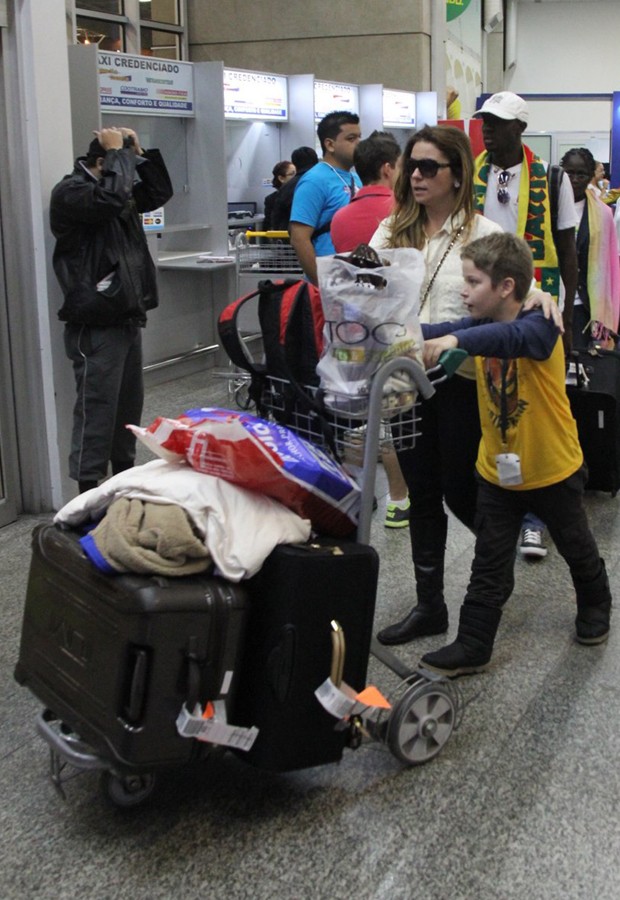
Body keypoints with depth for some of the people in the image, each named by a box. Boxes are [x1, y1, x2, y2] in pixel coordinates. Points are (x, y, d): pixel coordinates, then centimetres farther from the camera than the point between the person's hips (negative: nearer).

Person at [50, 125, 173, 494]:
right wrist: (117, 153, -16)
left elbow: (160, 194, 18)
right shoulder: (70, 192, -11)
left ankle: (125, 475, 29)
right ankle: (89, 492, -4)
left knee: (130, 404, 16)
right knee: (97, 409, -9)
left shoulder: (120, 189, 17)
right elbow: (111, 198, -28)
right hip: (96, 325, -9)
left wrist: (140, 153, 8)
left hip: (127, 318, 9)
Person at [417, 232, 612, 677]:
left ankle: (595, 606, 47)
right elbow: (443, 332, -18)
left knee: (577, 548, 21)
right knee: (489, 566, 6)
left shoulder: (540, 326, -24)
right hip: (497, 470, 4)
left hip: (554, 470, -4)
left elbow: (509, 336, -45)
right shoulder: (481, 324, -4)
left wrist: (454, 340, -61)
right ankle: (473, 646, 12)